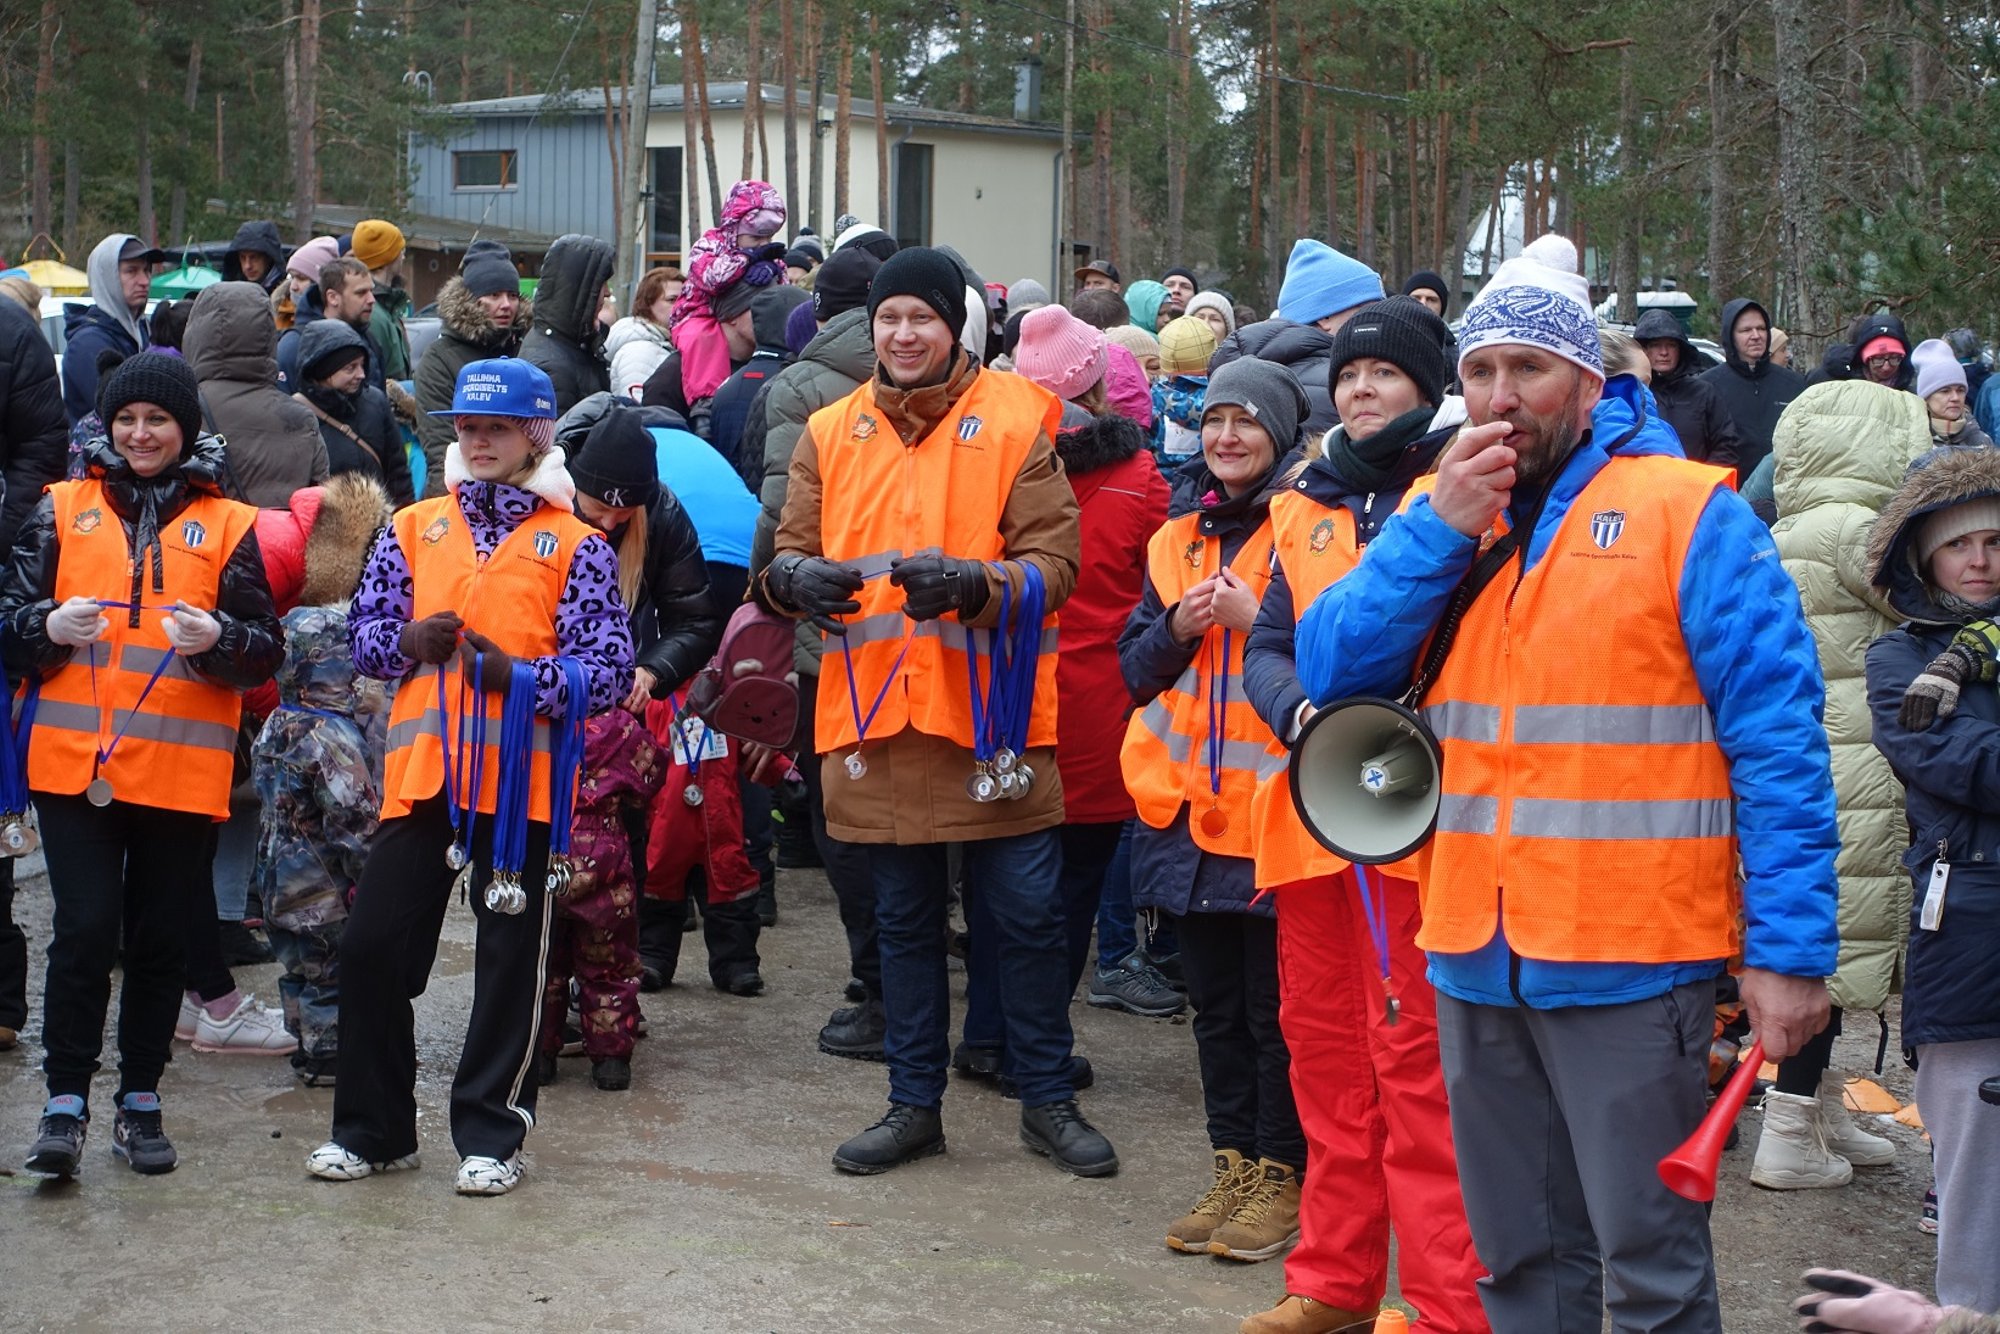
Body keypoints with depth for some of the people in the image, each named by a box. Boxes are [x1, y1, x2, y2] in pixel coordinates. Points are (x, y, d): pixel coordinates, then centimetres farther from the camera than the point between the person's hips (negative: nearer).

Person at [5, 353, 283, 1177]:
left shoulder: (228, 524, 6)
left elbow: (267, 650, 3)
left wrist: (216, 638, -17)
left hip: (180, 769, 0)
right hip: (74, 761, 0)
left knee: (159, 941, 7)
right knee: (85, 931, -7)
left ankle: (140, 1102, 19)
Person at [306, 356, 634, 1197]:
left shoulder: (576, 545, 1)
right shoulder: (413, 529, 12)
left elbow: (608, 673, -6)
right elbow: (364, 636, 12)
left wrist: (515, 673, -19)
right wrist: (406, 641, -9)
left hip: (521, 778, -3)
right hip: (421, 772, 3)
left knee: (510, 960, 5)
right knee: (372, 945, 4)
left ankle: (490, 1134, 17)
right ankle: (372, 1129, 18)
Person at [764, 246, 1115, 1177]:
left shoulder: (1014, 421, -1)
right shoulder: (832, 434, 9)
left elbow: (1056, 559, -7)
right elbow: (787, 552, 7)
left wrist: (975, 583, -27)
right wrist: (800, 577, -17)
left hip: (992, 709, -3)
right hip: (874, 708, 3)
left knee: (1028, 911, 2)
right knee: (903, 917, 12)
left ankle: (1047, 1100, 17)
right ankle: (914, 1105, 24)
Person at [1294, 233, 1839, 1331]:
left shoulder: (1685, 514, -6)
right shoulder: (1439, 521, 12)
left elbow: (1777, 738, -9)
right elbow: (1329, 668, 2)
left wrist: (1789, 949, -15)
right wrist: (1440, 528, -9)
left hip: (1631, 959, -5)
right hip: (1476, 955, 5)